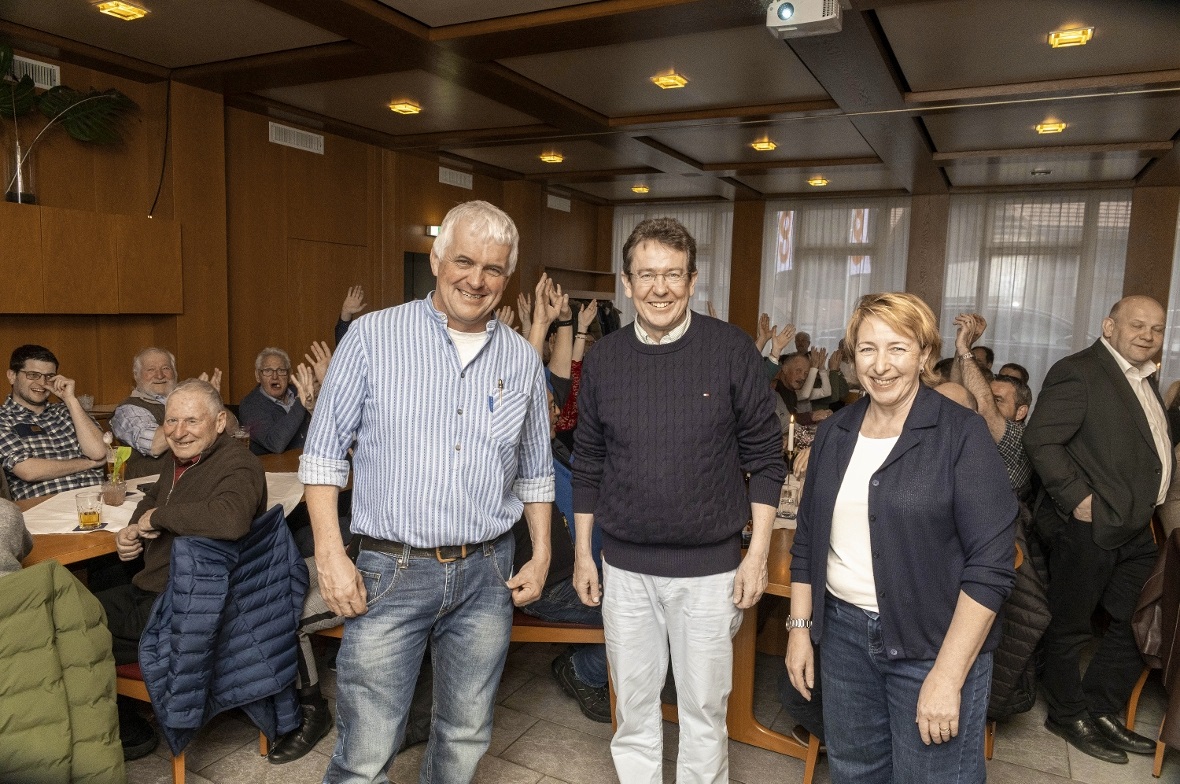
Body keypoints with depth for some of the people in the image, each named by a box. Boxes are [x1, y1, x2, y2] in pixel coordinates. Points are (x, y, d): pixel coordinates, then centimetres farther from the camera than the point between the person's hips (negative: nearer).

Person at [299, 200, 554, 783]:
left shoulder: (522, 359, 6)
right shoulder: (373, 336, -4)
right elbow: (324, 451, -2)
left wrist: (541, 556, 9)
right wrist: (330, 553, -9)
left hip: (486, 575, 4)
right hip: (389, 572, -3)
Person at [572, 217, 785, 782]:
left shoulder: (732, 350, -8)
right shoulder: (603, 359, 0)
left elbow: (766, 457, -3)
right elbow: (586, 464, 7)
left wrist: (758, 553, -6)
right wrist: (582, 552, 8)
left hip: (710, 566, -2)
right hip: (625, 566, 2)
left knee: (704, 708, 13)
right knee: (633, 706, 17)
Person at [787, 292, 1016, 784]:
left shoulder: (961, 435, -11)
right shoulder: (835, 433, 4)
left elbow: (990, 563, -15)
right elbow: (808, 541, 10)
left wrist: (947, 676, -18)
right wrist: (800, 626, 6)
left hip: (932, 644, -4)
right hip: (843, 631, 5)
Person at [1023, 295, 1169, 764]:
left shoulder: (1145, 378, 14)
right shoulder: (1078, 372, -15)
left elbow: (1149, 446, 22)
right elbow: (1040, 439, -21)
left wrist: (1150, 505, 10)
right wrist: (1077, 498, -22)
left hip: (1135, 530, 9)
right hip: (1090, 526, -9)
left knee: (1135, 625, 16)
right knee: (1071, 625, 7)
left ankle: (1102, 712, 31)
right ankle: (1067, 716, 24)